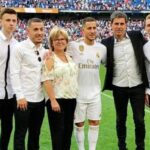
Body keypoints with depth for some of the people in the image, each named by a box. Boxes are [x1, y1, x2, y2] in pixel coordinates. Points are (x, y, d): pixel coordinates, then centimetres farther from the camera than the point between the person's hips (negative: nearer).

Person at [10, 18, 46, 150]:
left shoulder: (44, 51, 10)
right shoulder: (19, 48, -8)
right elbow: (14, 74, -12)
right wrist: (20, 96, -16)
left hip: (40, 99, 6)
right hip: (24, 99, -6)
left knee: (35, 134, 16)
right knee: (20, 134, 4)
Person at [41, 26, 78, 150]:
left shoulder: (69, 58, 12)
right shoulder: (50, 58, -7)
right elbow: (47, 81, -15)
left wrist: (75, 97, 14)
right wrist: (53, 100, -21)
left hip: (71, 99, 6)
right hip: (57, 99, -6)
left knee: (68, 130, 12)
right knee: (58, 131, 0)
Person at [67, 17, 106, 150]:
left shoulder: (102, 48, 1)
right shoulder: (74, 45, -11)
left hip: (95, 93, 3)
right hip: (78, 93, -3)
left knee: (95, 123, 9)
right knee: (79, 124, 9)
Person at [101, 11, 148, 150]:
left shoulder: (137, 36, -2)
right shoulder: (107, 43, -4)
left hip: (137, 86, 0)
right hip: (119, 88, 0)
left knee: (139, 120, 7)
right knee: (120, 119, 13)